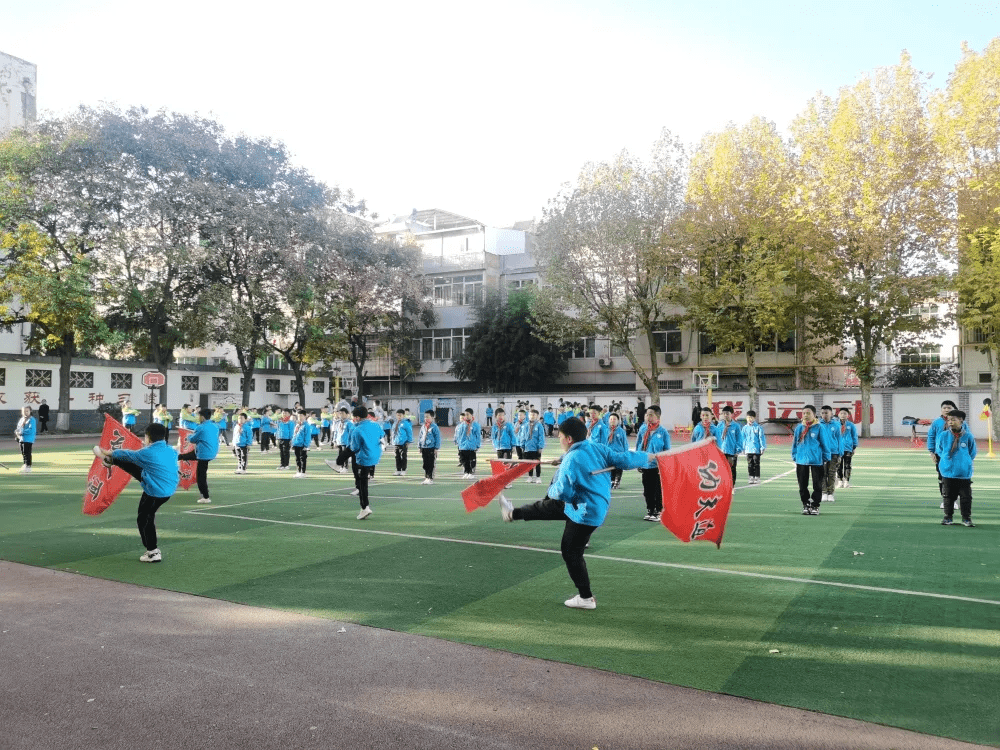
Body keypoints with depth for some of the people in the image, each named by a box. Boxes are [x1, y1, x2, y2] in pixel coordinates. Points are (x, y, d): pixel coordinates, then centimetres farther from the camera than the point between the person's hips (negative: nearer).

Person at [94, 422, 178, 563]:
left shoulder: (147, 453, -20)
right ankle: (109, 460, 43)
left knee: (144, 520, 9)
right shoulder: (171, 451, -3)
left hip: (156, 492, -8)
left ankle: (153, 552, 13)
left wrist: (111, 453, 16)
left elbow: (127, 455, -2)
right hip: (169, 487, 8)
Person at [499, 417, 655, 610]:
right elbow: (623, 459, -3)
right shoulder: (598, 448, -4)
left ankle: (586, 598, 17)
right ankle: (513, 514, 46)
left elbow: (561, 492, -22)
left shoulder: (570, 460, -24)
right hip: (598, 505, 9)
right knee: (546, 506, 23)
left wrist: (551, 489, 2)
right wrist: (647, 457, 12)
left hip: (585, 514, -9)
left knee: (572, 553, 7)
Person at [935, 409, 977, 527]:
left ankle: (966, 518, 16)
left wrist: (965, 462, 8)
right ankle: (948, 517, 20)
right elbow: (939, 450, 12)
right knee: (949, 496, 10)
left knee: (966, 496, 4)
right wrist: (946, 460, 9)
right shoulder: (943, 435, -4)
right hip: (948, 472, 1)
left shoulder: (968, 436, -6)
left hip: (964, 472, -1)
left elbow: (972, 453, 8)